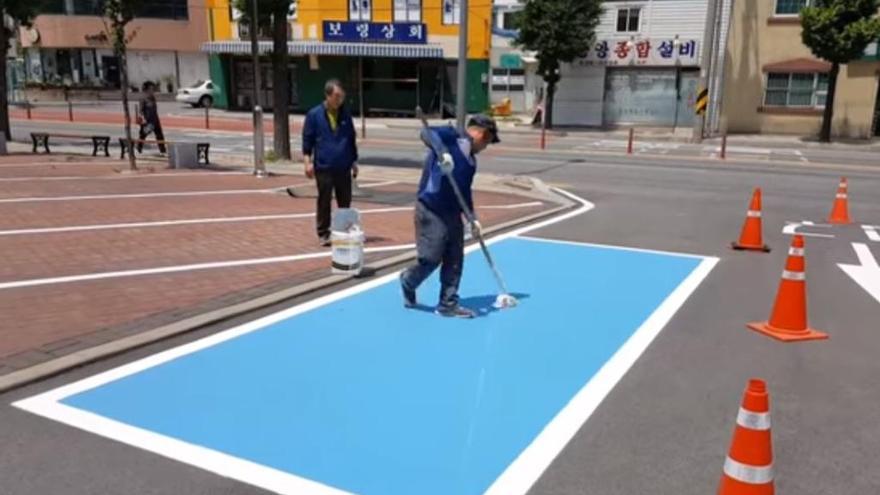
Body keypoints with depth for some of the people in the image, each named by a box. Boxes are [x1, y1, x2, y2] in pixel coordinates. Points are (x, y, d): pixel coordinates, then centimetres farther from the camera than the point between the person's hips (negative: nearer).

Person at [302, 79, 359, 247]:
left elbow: (352, 140, 16)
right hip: (323, 167, -3)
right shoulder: (314, 115, -2)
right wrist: (308, 161, -7)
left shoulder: (346, 115, 9)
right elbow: (307, 139, 0)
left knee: (345, 202, 8)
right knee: (324, 201, 4)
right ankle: (323, 233, 13)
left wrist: (354, 161, 15)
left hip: (343, 167, 3)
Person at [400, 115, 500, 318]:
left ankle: (448, 304, 17)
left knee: (455, 260, 6)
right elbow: (427, 133, -23)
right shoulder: (452, 136, -5)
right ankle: (408, 281, 26)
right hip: (431, 211, -8)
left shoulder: (471, 159, 18)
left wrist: (472, 218, 14)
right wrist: (442, 152, -39)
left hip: (452, 212, 8)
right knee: (431, 259, -4)